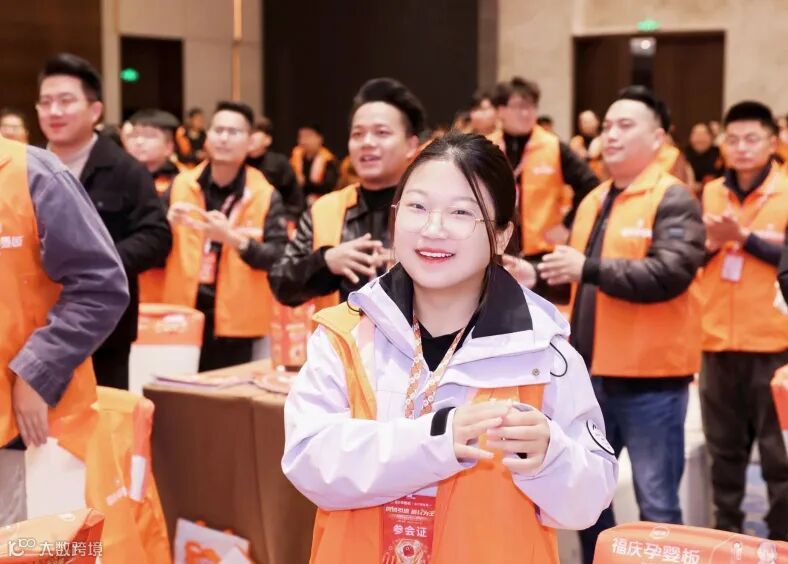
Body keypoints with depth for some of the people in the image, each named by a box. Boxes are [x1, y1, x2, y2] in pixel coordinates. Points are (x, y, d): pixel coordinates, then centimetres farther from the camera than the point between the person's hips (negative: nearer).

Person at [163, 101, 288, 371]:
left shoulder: (265, 195, -1)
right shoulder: (180, 185, 5)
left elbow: (280, 257, -9)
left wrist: (234, 238, -22)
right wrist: (167, 223, -14)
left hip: (235, 324, -2)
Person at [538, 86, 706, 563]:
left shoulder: (673, 199, -8)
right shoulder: (594, 201, 15)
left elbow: (670, 273, -23)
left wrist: (589, 267, -25)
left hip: (650, 377, -7)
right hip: (593, 372, 8)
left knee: (657, 503, 2)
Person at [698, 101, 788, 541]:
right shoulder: (711, 193, 8)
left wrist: (743, 235, -20)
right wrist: (712, 242, -9)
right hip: (718, 339, 4)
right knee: (724, 445, 13)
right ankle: (726, 532, 26)